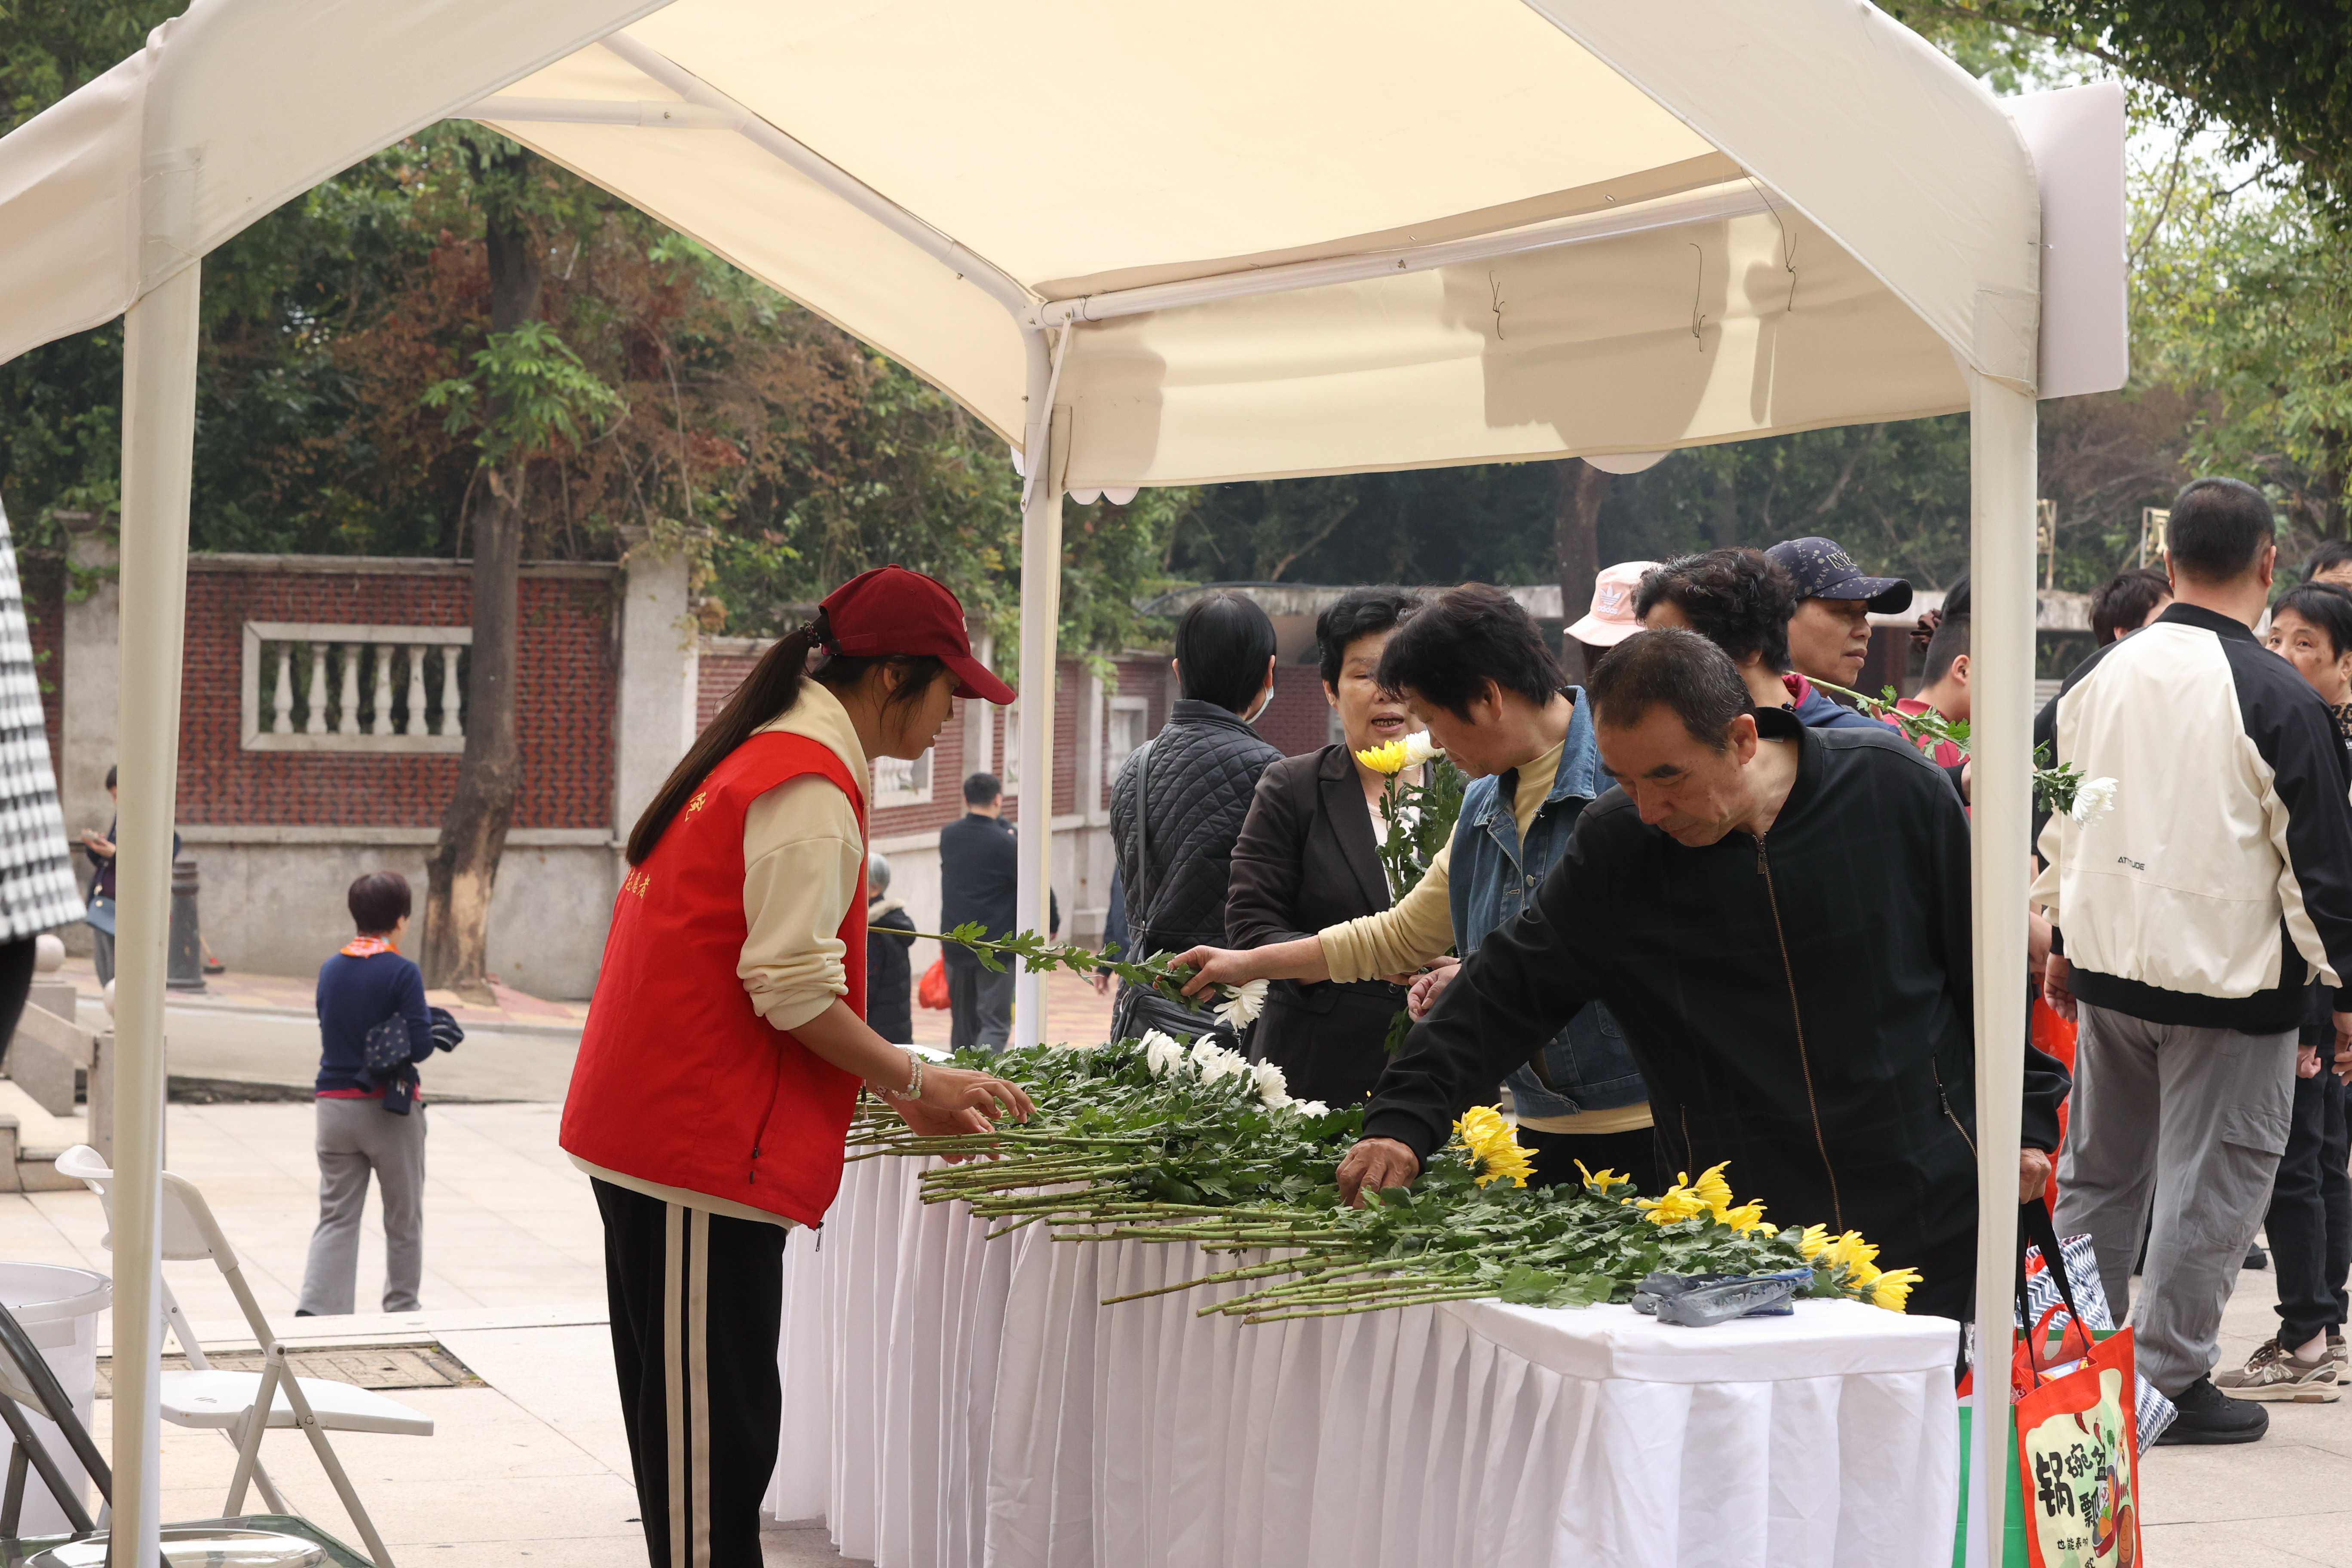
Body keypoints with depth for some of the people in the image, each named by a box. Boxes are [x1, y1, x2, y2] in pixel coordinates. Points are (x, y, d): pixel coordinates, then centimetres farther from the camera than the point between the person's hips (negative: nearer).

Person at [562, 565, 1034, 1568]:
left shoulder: (761, 756, 19)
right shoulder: (812, 786, -14)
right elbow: (792, 989, -19)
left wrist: (894, 1093, 18)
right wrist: (913, 1083, -6)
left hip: (653, 1134, 10)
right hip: (701, 1143, -10)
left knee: (705, 1426, 13)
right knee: (710, 1425, -6)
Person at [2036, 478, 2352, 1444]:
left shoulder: (2097, 677, 2)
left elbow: (2050, 817, 11)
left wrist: (2065, 941, 22)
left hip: (2109, 966, 6)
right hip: (2229, 979, -6)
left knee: (2098, 1173, 17)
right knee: (2208, 1183, 5)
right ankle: (2170, 1380, 11)